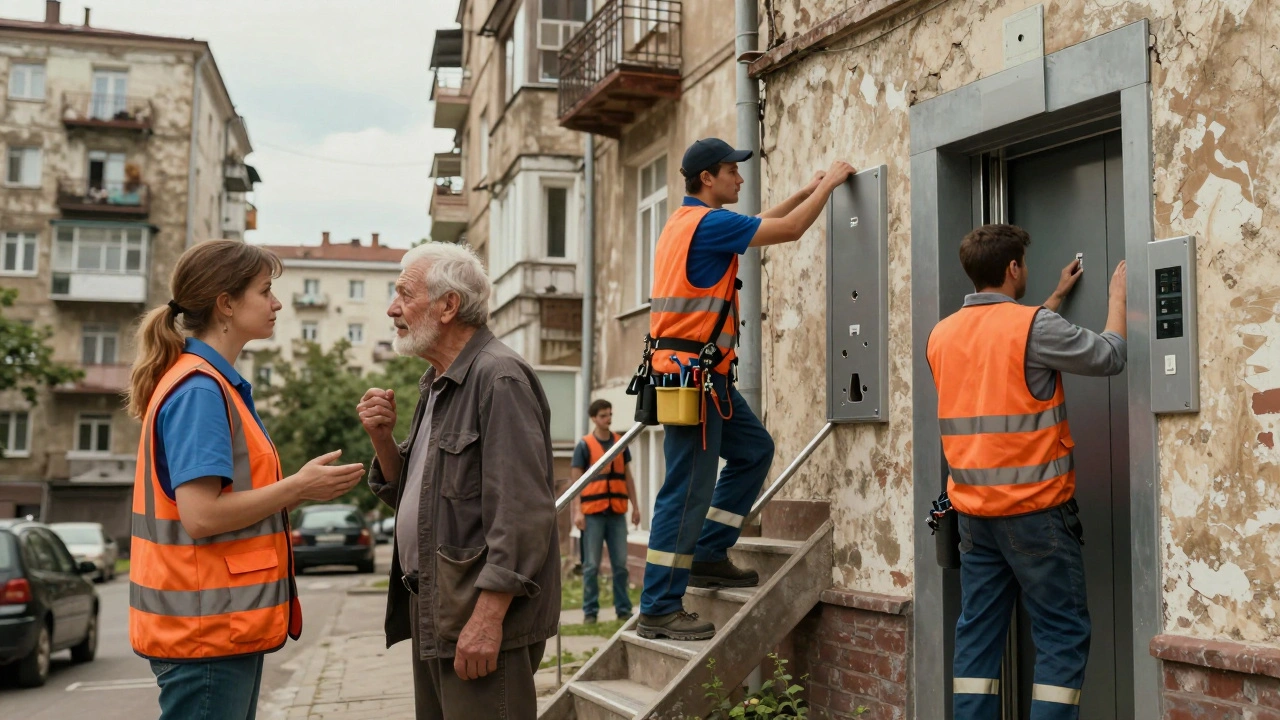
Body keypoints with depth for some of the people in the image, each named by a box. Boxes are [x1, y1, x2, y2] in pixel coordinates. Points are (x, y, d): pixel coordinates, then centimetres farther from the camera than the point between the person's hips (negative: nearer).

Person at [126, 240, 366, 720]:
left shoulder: (215, 384, 14)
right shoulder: (200, 390, -16)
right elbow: (200, 515, -23)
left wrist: (302, 488, 6)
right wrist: (298, 486, -14)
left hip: (227, 622, 10)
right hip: (207, 627, -10)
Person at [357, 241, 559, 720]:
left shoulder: (499, 377, -14)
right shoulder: (437, 384, 17)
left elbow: (521, 513, -21)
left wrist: (488, 617, -24)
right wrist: (382, 439, 4)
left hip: (482, 618, -9)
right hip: (432, 615, 9)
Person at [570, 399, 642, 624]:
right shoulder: (584, 445, -1)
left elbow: (627, 477, 15)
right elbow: (576, 480, -4)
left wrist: (635, 506, 10)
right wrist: (577, 511, -12)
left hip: (617, 512, 3)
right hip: (593, 513, -3)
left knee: (620, 563, 5)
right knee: (591, 565, 2)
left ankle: (623, 608, 12)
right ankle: (590, 611, 9)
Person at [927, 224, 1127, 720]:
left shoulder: (943, 335, 8)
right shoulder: (1033, 324, -13)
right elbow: (1109, 357, -4)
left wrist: (1057, 298, 33)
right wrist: (1118, 296, 12)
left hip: (973, 509, 7)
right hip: (1034, 509, -6)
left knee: (978, 632, 9)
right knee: (1062, 635, 2)